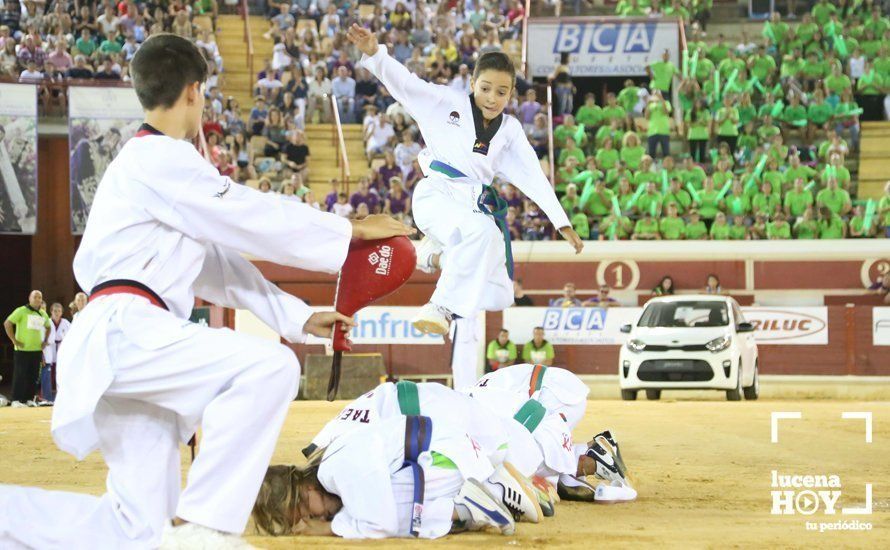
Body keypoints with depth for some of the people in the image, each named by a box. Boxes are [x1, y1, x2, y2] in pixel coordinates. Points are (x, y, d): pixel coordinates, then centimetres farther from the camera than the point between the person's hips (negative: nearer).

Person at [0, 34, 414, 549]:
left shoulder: (149, 163, 25)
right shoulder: (161, 160, -7)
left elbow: (216, 263, 26)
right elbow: (257, 220, -9)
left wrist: (299, 316, 22)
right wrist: (354, 230, 1)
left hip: (119, 350, 10)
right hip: (123, 334, -10)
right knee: (270, 367, -25)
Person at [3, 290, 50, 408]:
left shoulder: (43, 314, 12)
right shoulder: (21, 311, -7)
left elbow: (48, 327, 30)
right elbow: (7, 323, -11)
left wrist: (45, 341, 16)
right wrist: (14, 341, -13)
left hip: (37, 349, 6)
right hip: (22, 349, -6)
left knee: (33, 376, 6)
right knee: (20, 375, -6)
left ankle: (29, 399, 12)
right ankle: (16, 400, -4)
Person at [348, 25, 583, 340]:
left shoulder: (510, 130, 14)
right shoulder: (447, 102, 3)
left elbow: (534, 176, 11)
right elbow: (403, 81, -7)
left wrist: (563, 224, 5)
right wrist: (373, 53, -26)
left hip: (471, 207, 6)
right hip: (436, 196, -6)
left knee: (498, 298, -1)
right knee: (482, 231, -38)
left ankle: (436, 255, 20)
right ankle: (442, 307, -29)